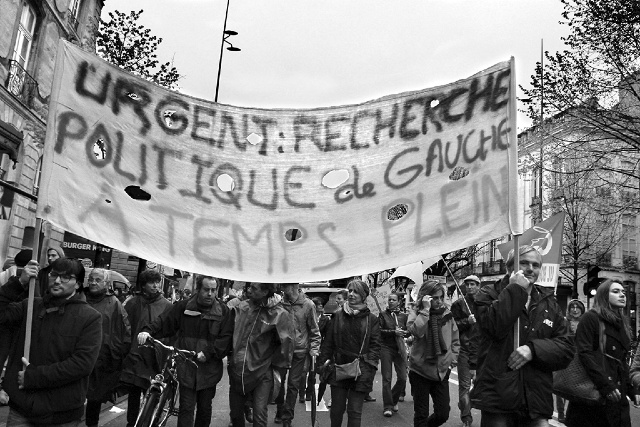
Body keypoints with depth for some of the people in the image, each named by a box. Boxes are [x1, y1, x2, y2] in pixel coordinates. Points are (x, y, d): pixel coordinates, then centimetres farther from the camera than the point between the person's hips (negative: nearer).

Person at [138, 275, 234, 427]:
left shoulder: (224, 311, -3)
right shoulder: (183, 307, 2)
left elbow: (226, 338, -7)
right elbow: (164, 322, 2)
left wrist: (208, 353, -16)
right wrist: (148, 331, -16)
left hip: (209, 368, 0)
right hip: (186, 367, 0)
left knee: (205, 408, 14)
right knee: (186, 408, -1)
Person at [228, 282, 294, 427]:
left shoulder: (279, 314, -16)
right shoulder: (241, 307, -5)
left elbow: (285, 343, -7)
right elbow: (230, 332, 11)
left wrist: (276, 364, -2)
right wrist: (231, 357, 9)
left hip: (262, 372, -4)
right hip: (237, 370, 4)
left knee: (259, 414, -6)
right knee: (235, 413, 15)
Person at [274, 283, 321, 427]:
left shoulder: (308, 305, -9)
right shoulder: (280, 303, -6)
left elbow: (314, 331, -1)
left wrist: (314, 349, -7)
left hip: (299, 352, -2)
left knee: (293, 386, 7)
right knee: (279, 382, 12)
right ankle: (280, 410, 36)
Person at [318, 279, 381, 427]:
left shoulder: (371, 319, 2)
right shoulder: (338, 316, 7)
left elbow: (375, 345, 0)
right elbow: (329, 341, 8)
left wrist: (369, 364, -12)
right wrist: (323, 362, 2)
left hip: (361, 370, -2)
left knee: (355, 411, 2)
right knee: (336, 409, 8)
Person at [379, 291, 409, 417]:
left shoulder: (403, 316, 10)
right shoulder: (383, 315, 2)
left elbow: (409, 331, 11)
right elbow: (379, 331, -8)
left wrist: (403, 332, -10)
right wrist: (393, 332, -18)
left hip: (400, 349, 3)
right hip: (386, 348, -3)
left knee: (402, 378, 2)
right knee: (387, 378, -3)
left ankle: (393, 401, 25)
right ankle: (387, 406, 6)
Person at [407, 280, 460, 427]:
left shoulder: (447, 314, 1)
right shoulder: (416, 313, -8)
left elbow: (455, 340, 14)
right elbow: (417, 332, -30)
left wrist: (452, 359, 7)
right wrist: (426, 309, -28)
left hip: (442, 371, 3)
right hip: (421, 371, -3)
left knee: (443, 414, 8)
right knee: (421, 414, 6)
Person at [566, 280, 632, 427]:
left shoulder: (622, 323, 16)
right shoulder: (591, 318, -8)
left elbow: (622, 361, 20)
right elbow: (584, 353, -17)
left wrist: (631, 390, 14)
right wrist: (605, 385, -22)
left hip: (617, 394, 7)